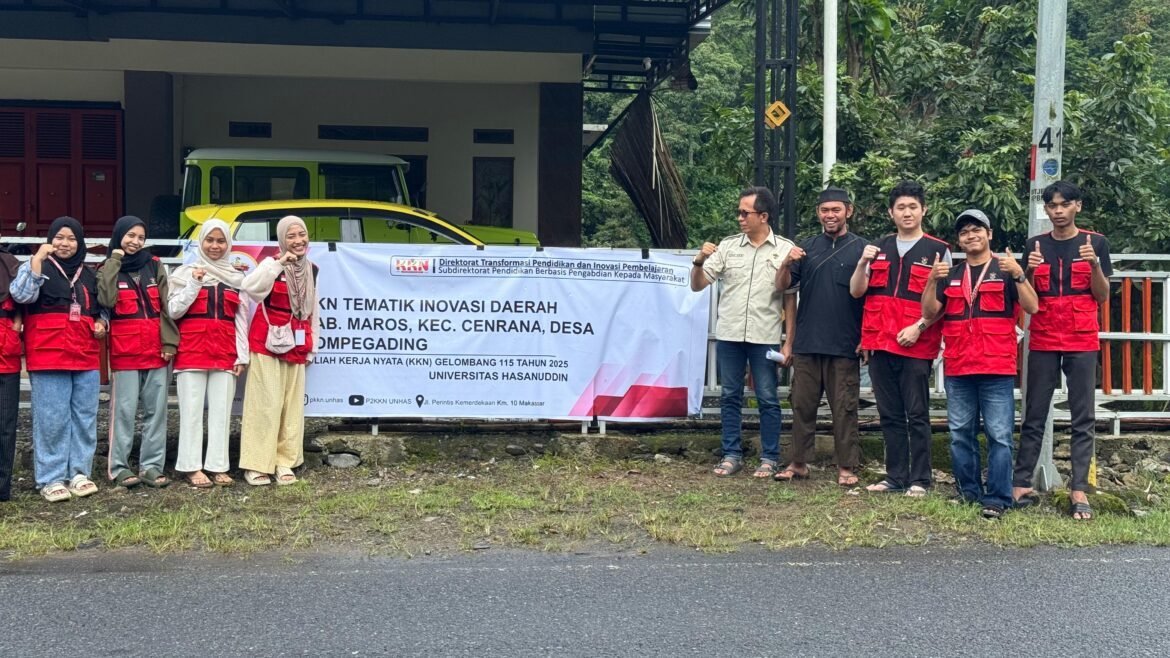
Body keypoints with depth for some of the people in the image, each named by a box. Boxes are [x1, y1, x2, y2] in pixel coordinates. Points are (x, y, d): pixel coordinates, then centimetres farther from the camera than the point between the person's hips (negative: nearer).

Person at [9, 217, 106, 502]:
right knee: (52, 418, -4)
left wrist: (101, 322, 4)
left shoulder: (89, 275, 18)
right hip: (48, 355, -5)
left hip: (86, 355, 5)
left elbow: (101, 309, 26)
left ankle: (79, 473, 15)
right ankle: (50, 479, 1)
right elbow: (22, 295, -16)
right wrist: (38, 258, -19)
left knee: (85, 416, 6)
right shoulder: (35, 267, 4)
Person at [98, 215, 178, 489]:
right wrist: (115, 261, -8)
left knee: (156, 409, 3)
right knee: (124, 409, -3)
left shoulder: (155, 266, 11)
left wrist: (169, 341, -3)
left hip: (157, 349, 3)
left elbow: (167, 305, 6)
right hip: (124, 350, -2)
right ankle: (119, 466, 4)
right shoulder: (108, 269, 5)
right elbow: (106, 299, -15)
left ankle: (152, 466, 9)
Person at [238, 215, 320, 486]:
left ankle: (284, 462, 16)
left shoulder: (312, 270, 10)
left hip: (295, 345, 5)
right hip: (267, 342, -5)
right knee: (266, 403, -6)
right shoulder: (273, 264, -7)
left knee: (292, 404, 7)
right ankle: (256, 464, -1)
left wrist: (311, 346, 15)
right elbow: (250, 288, -27)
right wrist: (278, 263, -28)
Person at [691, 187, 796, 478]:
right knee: (730, 397, 9)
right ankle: (732, 455, 18)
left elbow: (790, 299, 2)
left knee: (767, 399, 4)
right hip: (729, 335, 2)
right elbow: (697, 285, 5)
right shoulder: (728, 246, 4)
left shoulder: (785, 249, 0)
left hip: (765, 337, -2)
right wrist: (699, 261, -15)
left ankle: (769, 458, 14)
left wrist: (789, 341, -2)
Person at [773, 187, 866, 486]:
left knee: (844, 408, 3)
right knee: (802, 405, 8)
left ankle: (847, 467, 10)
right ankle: (798, 462, 16)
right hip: (807, 343, 3)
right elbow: (783, 286, 7)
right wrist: (786, 264, -14)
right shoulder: (806, 248, 10)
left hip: (844, 346, -3)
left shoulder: (861, 249, 1)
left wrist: (867, 339, -6)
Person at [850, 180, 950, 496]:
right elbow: (856, 292, 10)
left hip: (917, 346, -4)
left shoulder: (938, 250, 2)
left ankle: (920, 479, 6)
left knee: (917, 416, 0)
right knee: (890, 416, 9)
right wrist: (863, 263, -7)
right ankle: (896, 477, 16)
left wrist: (918, 327, -16)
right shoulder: (879, 248, 15)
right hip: (880, 343, 4)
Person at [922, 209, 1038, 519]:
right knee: (960, 434, 7)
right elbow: (929, 313, 7)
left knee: (999, 436, -6)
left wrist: (1018, 274, -19)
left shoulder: (1006, 270, 6)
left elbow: (1032, 307, -5)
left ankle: (997, 499, -4)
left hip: (997, 369, -4)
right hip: (958, 370, 4)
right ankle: (968, 492, 18)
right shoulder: (951, 276, 16)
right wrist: (933, 280, -7)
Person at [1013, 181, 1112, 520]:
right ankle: (1021, 484, 3)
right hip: (1043, 341, 1)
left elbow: (1103, 296, 1)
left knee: (1083, 418, -1)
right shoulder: (1035, 244, 7)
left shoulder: (1096, 242, 3)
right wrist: (1030, 270, -12)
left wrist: (1095, 265, -15)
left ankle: (1079, 490, 0)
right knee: (1034, 416, 1)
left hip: (1082, 342, -1)